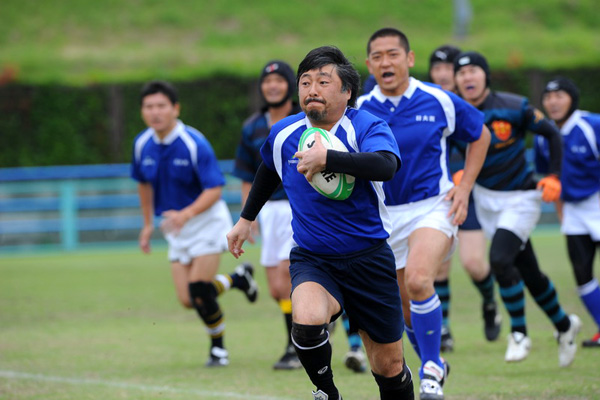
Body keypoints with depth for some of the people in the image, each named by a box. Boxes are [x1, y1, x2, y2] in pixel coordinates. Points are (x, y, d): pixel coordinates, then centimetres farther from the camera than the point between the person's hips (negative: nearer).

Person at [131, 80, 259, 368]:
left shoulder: (194, 144, -22)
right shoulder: (142, 144, -3)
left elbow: (214, 189, -23)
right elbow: (144, 182, 16)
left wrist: (186, 214, -37)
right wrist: (148, 223, 16)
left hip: (206, 221, -6)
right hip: (176, 227, 6)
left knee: (199, 291, -15)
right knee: (187, 300, 1)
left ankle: (218, 348, 10)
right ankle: (238, 279, 29)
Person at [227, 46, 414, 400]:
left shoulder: (368, 128, -15)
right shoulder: (284, 134, -1)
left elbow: (385, 165, -38)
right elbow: (269, 171, 23)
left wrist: (326, 159, -45)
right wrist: (246, 219, 30)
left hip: (369, 260, -1)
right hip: (312, 260, 2)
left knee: (389, 366, 6)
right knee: (307, 320, -32)